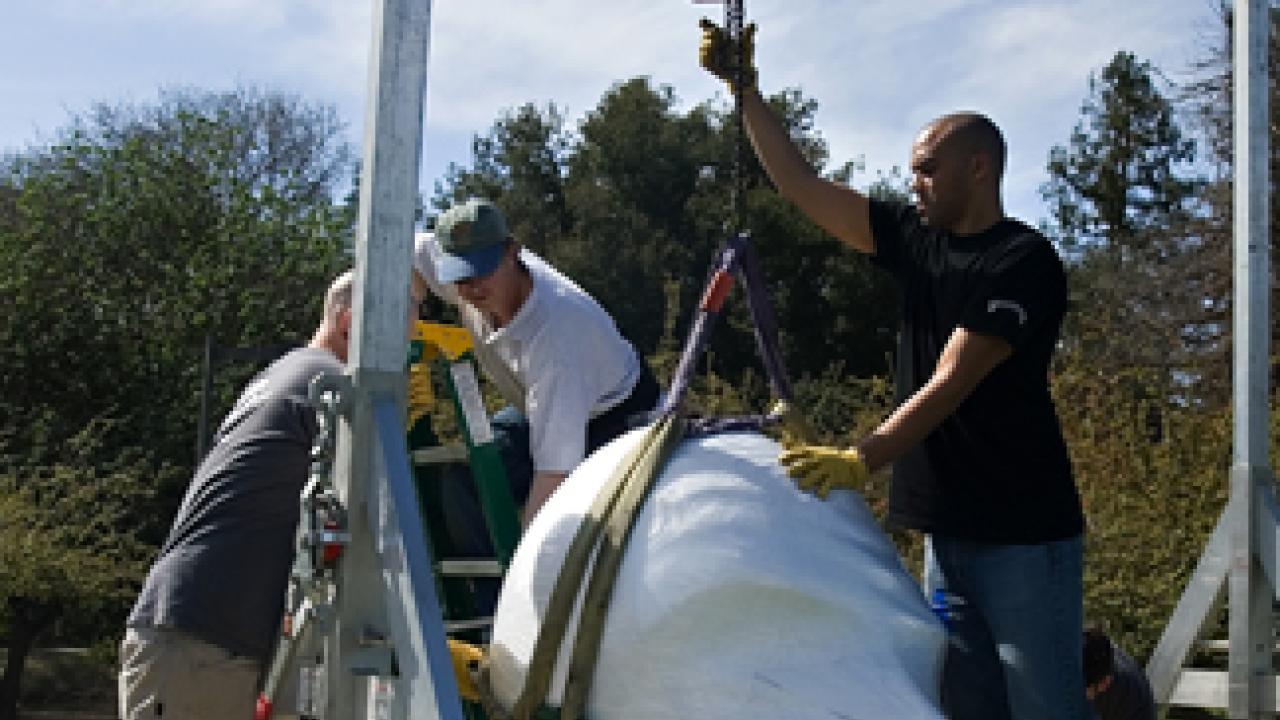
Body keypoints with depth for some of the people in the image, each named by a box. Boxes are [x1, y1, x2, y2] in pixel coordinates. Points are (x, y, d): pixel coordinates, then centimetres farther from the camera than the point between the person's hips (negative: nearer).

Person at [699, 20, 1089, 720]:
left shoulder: (1024, 263, -13)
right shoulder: (917, 239, 7)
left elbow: (949, 387, -22)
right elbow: (799, 184, 8)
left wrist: (861, 459, -33)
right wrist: (744, 87, 0)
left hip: (1023, 532, -7)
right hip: (947, 525, 7)